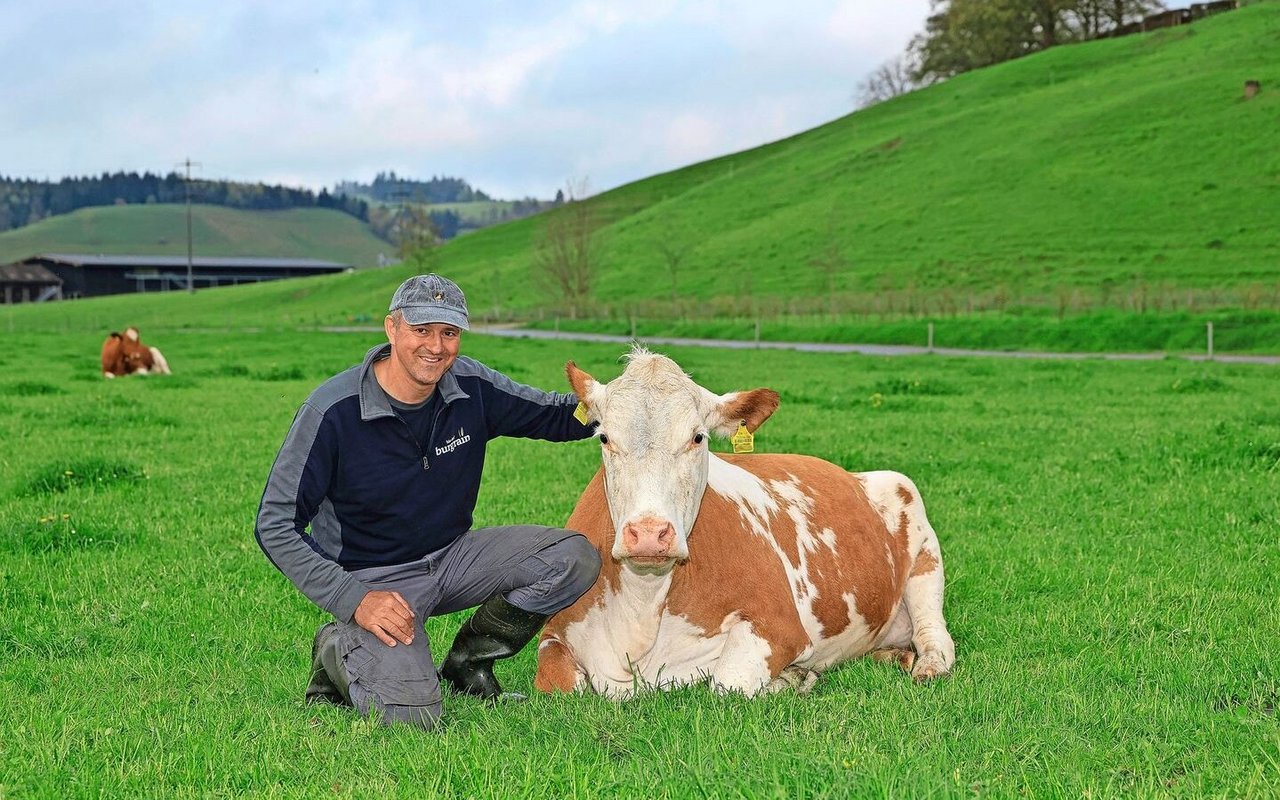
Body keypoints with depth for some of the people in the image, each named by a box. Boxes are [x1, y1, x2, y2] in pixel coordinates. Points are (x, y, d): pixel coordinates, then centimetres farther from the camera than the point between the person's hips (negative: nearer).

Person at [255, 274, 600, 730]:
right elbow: (275, 526, -17)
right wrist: (355, 600, -25)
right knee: (411, 713, -27)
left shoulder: (472, 388, -6)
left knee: (575, 558, -13)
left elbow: (559, 415, 10)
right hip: (374, 579, -5)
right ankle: (340, 652, 8)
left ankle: (468, 662, 7)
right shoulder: (335, 410, -20)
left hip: (452, 557, 6)